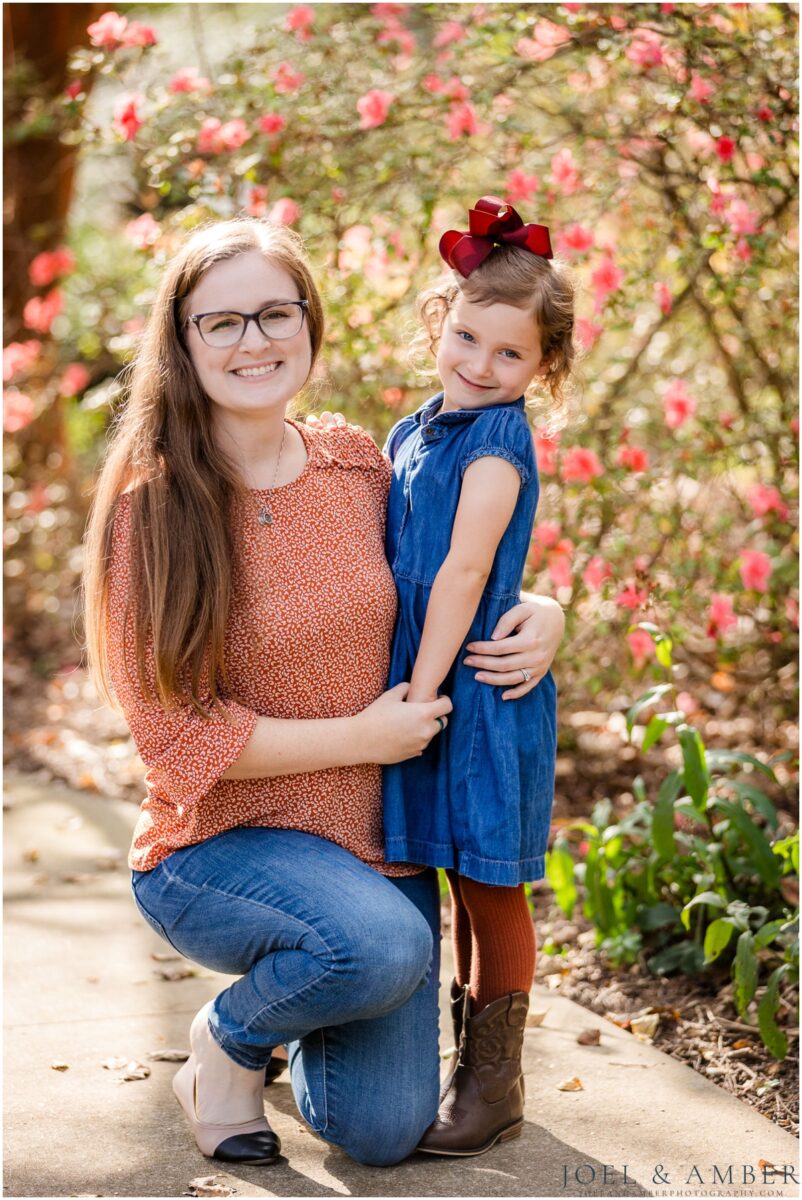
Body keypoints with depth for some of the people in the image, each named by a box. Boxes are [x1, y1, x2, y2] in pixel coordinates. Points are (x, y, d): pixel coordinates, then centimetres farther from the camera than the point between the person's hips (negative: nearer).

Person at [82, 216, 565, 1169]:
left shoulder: (361, 470, 0)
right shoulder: (151, 507, -15)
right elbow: (176, 735, -16)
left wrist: (540, 613, -3)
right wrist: (361, 738, -16)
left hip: (377, 840, 5)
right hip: (217, 843, -5)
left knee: (383, 1132, -2)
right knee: (383, 946, -35)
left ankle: (299, 1019, 33)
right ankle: (229, 1039, -1)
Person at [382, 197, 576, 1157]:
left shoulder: (498, 441, -13)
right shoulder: (411, 432, 10)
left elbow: (463, 572, -19)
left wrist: (423, 689, -21)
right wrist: (402, 688, 13)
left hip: (478, 688, -7)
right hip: (420, 681, 7)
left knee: (490, 886, 2)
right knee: (458, 881, 16)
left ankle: (496, 1080, 13)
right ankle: (470, 1059, 28)